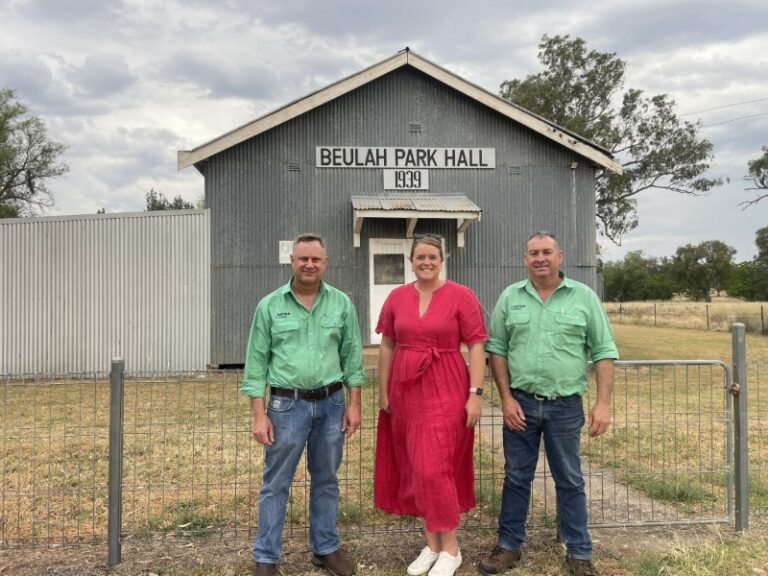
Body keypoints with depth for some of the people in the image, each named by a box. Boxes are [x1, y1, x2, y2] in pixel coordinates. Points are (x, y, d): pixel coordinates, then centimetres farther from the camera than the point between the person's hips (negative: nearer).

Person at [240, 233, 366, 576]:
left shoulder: (341, 304, 2)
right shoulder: (269, 306, -2)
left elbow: (352, 356, 6)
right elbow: (256, 362, -2)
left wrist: (353, 404, 2)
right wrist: (259, 414, -6)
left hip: (331, 404, 2)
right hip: (287, 405, -2)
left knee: (326, 481, 14)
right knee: (276, 484, 6)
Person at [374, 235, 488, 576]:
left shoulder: (461, 296, -6)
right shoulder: (396, 298, 6)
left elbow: (476, 347, -6)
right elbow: (387, 347, 10)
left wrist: (475, 393, -11)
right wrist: (383, 391, 9)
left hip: (445, 391, -4)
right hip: (405, 391, 5)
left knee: (434, 468, -6)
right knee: (415, 469, 10)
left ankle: (451, 548, 13)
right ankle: (431, 544, 26)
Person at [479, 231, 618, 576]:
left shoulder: (583, 297, -1)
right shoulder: (510, 298, 3)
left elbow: (604, 352, -1)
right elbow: (497, 349, 3)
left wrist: (603, 403, -7)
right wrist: (506, 399, -3)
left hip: (566, 406, -1)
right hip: (520, 404, 1)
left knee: (570, 481, 10)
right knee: (516, 478, 11)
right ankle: (509, 546, 26)